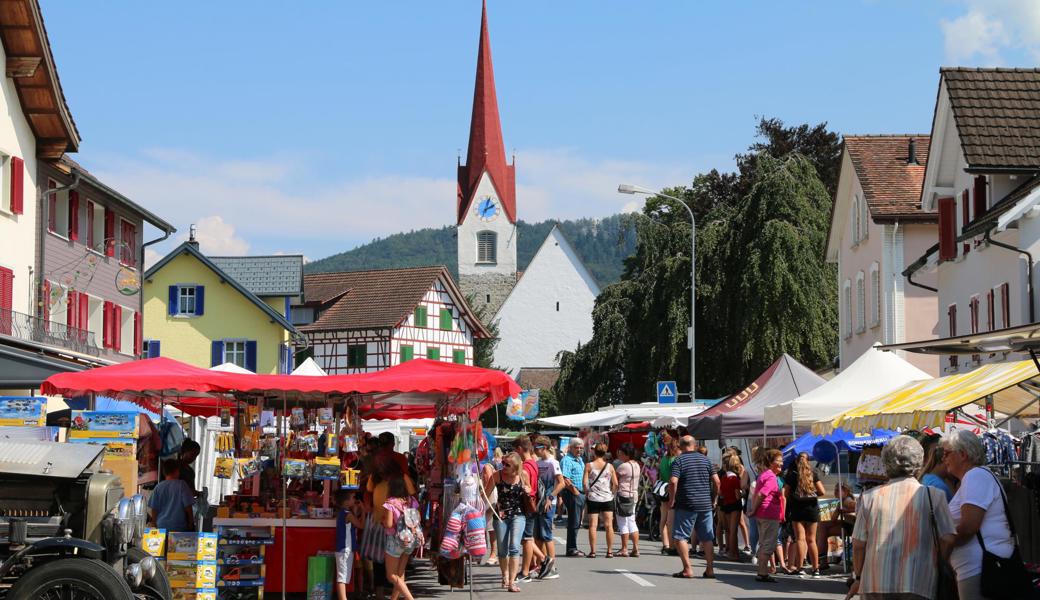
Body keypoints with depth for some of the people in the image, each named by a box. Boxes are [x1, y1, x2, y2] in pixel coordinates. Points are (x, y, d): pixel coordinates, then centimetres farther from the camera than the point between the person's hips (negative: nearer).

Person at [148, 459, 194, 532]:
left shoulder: (158, 487, 3)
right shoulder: (182, 485, -5)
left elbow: (153, 509, 5)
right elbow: (188, 506, -5)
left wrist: (154, 524, 17)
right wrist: (191, 523, 8)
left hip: (161, 526, 3)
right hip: (179, 528, -3)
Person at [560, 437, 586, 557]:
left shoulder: (580, 460, 18)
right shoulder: (567, 460, -12)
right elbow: (565, 480, -21)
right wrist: (575, 491, -18)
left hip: (581, 494, 10)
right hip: (572, 494, -10)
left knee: (577, 522, 13)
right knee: (574, 522, -7)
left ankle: (573, 548, 19)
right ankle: (571, 549, -4)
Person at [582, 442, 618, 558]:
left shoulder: (589, 466, -4)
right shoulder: (610, 466, 1)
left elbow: (584, 482, -8)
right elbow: (615, 484, -2)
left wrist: (589, 491, 9)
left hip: (593, 498, -1)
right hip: (607, 498, 1)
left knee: (593, 525, 2)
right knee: (609, 525, 3)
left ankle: (592, 551, 0)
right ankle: (610, 551, 3)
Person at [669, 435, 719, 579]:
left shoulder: (679, 461, -5)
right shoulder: (705, 459, 7)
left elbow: (673, 481, -17)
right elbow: (716, 480, 4)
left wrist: (672, 498, -5)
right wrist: (713, 496, 17)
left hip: (686, 504, -5)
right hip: (705, 505, 5)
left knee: (680, 537, 1)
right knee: (707, 538, 10)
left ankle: (687, 569, -6)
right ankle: (710, 569, 10)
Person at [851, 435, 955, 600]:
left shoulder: (870, 497, 6)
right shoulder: (933, 496, 1)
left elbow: (858, 545, 6)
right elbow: (947, 540, -3)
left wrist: (858, 577, 19)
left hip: (874, 586, 2)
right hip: (917, 586, -2)